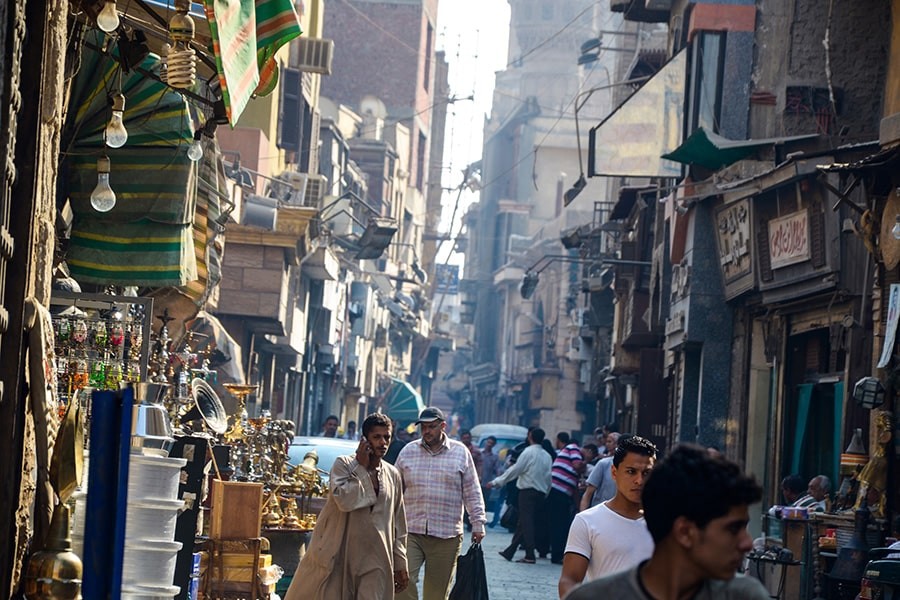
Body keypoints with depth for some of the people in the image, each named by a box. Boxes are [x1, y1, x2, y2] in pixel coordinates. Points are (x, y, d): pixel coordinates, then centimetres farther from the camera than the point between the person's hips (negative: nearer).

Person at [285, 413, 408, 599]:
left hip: (374, 561, 3)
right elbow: (344, 500, -22)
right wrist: (362, 467, -12)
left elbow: (398, 525, 15)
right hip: (338, 556, -3)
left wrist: (400, 564, 14)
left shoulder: (393, 476, 10)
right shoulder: (343, 464, -3)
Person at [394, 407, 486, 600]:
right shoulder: (408, 451, 8)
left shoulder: (460, 453, 5)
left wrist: (478, 523, 0)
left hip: (446, 535, -1)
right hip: (410, 531, 1)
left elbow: (472, 493, 7)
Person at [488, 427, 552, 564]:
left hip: (528, 491, -7)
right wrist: (545, 494, 18)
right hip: (541, 493, 7)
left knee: (526, 522, -6)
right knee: (523, 523, 11)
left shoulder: (528, 452, -8)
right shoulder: (547, 456, 11)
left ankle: (530, 556, -12)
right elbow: (548, 476, 11)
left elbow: (515, 470, -10)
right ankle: (510, 551, 17)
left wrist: (496, 482, -5)